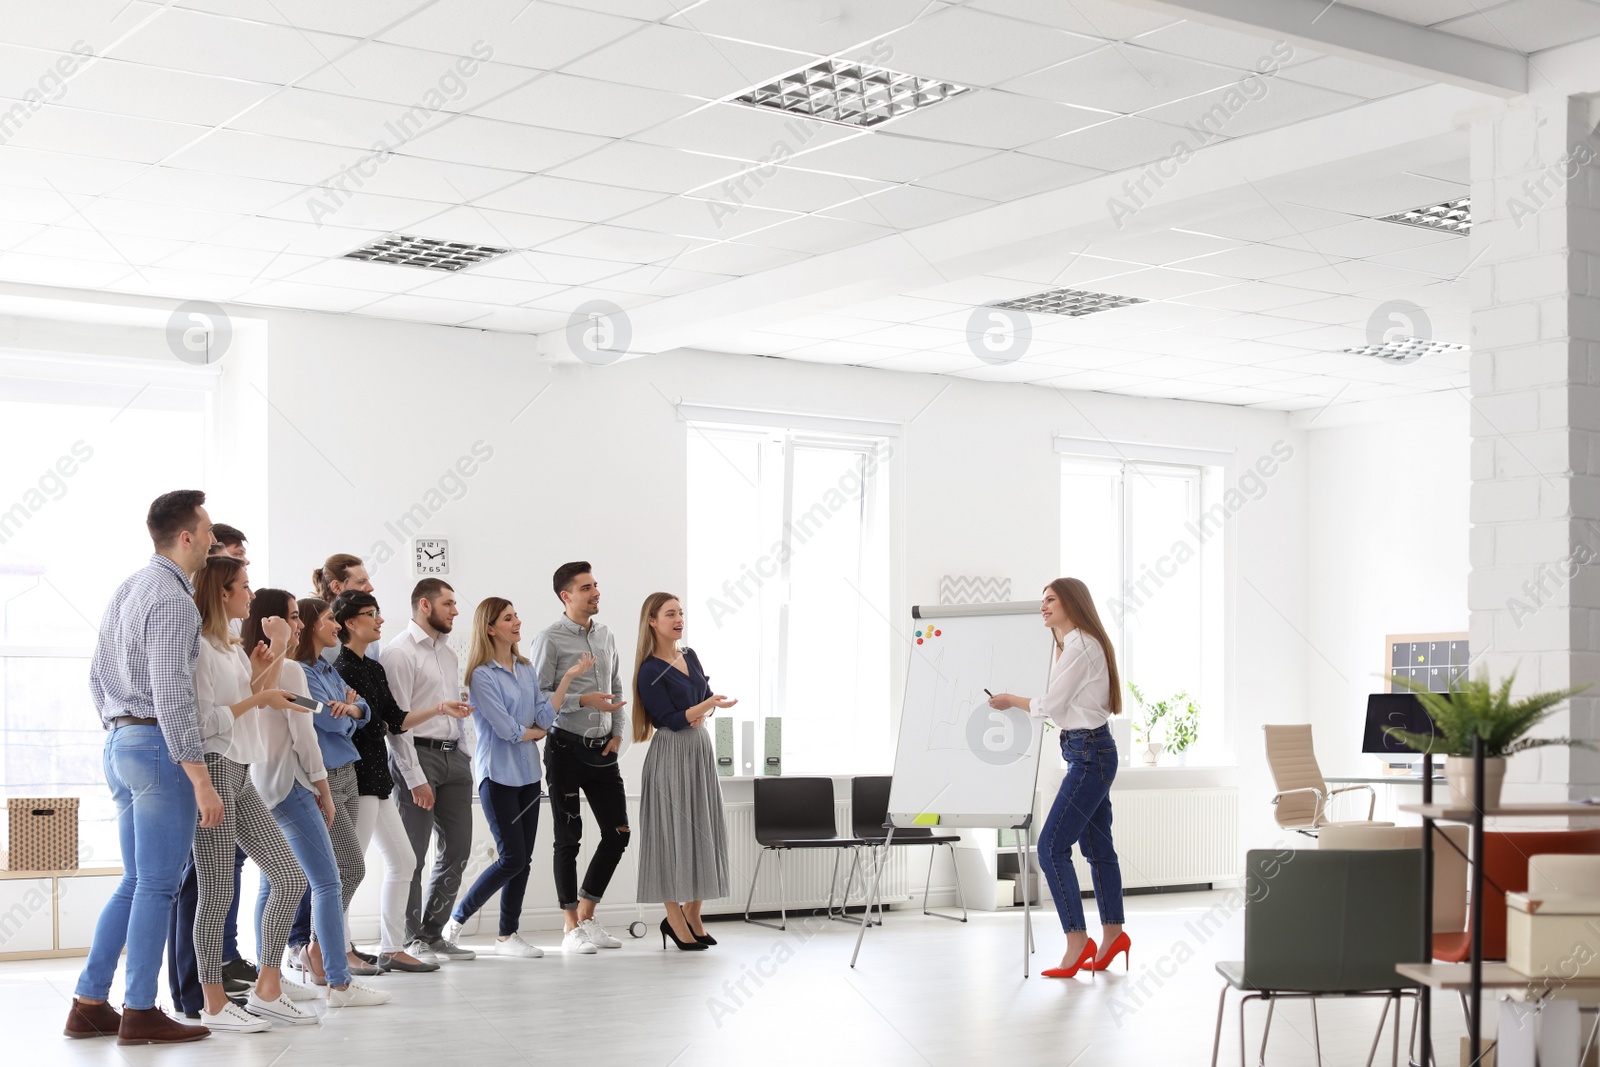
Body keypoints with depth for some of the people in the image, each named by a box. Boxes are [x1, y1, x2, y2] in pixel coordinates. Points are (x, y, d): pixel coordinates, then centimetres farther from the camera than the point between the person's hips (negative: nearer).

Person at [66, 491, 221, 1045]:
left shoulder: (125, 590, 15)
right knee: (157, 885, -2)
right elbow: (172, 694, -21)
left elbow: (97, 677, 20)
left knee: (136, 883, 14)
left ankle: (89, 1004, 15)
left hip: (120, 744, 9)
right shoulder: (171, 599, -15)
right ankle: (140, 1013, 2)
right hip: (161, 746, -9)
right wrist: (201, 780, -21)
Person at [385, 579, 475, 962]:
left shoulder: (448, 653, 17)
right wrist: (415, 778, -17)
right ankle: (411, 941, 8)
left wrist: (464, 759, 12)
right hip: (418, 755, -8)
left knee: (457, 849, 9)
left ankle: (433, 934, 21)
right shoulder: (400, 652, -8)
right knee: (412, 855, -2)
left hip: (453, 756, 8)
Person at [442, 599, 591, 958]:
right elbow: (507, 729, -15)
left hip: (528, 773, 7)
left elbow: (543, 717, 0)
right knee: (512, 858, -8)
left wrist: (567, 678, -6)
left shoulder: (527, 669, 9)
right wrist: (536, 732, 3)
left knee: (524, 859, 6)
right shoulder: (481, 675, -12)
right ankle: (456, 920, 8)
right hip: (498, 775, -7)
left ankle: (508, 934, 15)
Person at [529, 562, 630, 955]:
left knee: (618, 832, 6)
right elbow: (536, 697, -13)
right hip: (566, 747, -6)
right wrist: (584, 701, -20)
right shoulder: (549, 640, -9)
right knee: (568, 838, 1)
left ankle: (587, 916, 20)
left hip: (602, 749, 6)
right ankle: (572, 928, 10)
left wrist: (618, 731, 6)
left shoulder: (605, 636, 12)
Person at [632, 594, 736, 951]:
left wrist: (702, 714, -7)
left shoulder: (689, 655, 10)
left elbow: (708, 695, 15)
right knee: (674, 831, -5)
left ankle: (693, 915, 13)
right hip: (671, 756, -7)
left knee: (704, 831, 7)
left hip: (701, 750, 7)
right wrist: (706, 705, -27)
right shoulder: (650, 671, -12)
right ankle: (674, 919, 2)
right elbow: (672, 720, -16)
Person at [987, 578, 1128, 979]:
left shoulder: (1080, 647, -15)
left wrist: (1011, 701, 1)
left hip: (1089, 753, -11)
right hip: (1090, 752, 11)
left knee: (1052, 846, -12)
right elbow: (1060, 705, 18)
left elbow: (1050, 705, -14)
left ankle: (1077, 941, -10)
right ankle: (1112, 934, 21)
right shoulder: (1075, 645, 17)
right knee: (1097, 846, 14)